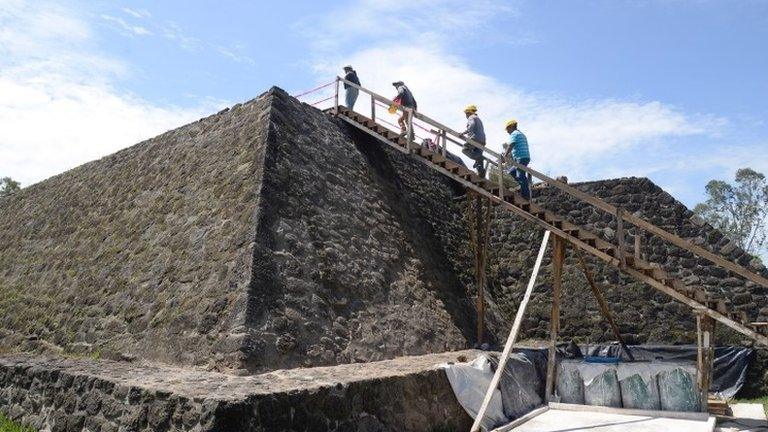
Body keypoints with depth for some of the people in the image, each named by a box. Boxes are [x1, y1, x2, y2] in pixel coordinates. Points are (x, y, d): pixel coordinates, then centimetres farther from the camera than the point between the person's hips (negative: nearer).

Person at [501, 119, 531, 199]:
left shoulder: (514, 134, -2)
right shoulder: (521, 134, 28)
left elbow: (510, 147, -12)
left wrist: (504, 156, -11)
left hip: (521, 158, -10)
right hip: (526, 157, 10)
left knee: (520, 176, -11)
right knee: (511, 172, 15)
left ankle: (526, 195, -14)